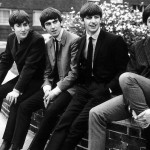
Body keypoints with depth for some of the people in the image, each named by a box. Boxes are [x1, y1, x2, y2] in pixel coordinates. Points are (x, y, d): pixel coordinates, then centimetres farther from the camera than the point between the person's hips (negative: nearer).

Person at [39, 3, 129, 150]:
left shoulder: (115, 41, -3)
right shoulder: (80, 42, 13)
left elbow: (122, 70, -3)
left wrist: (108, 89, -14)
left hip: (103, 90, -4)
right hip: (83, 88, 5)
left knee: (78, 125, -20)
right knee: (63, 122, -15)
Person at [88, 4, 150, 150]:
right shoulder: (136, 47, 13)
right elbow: (130, 77, 7)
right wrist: (132, 108, -11)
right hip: (135, 97, 5)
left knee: (126, 77, -29)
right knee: (96, 114, -13)